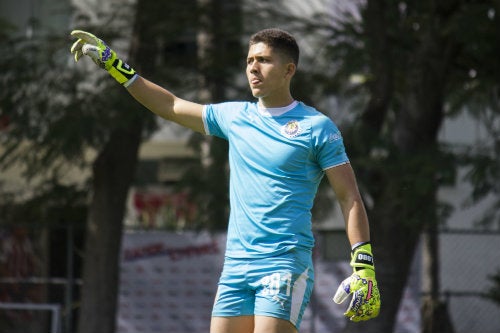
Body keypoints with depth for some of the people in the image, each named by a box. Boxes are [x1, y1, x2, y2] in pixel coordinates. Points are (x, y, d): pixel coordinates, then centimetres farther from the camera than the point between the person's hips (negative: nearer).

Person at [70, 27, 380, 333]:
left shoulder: (317, 127, -3)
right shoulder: (234, 117, 13)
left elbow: (350, 198, -3)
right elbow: (171, 106, 24)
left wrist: (364, 267, -12)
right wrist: (113, 64, 23)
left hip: (287, 262, -6)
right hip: (236, 263, 6)